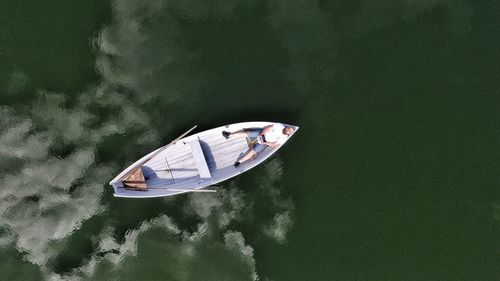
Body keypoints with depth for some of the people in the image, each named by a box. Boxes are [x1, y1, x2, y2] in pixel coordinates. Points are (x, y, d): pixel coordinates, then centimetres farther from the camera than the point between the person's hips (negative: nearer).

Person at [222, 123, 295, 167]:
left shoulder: (283, 138, -13)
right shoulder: (279, 126, -8)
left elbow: (274, 144, -15)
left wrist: (263, 142, -20)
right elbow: (267, 128, -5)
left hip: (266, 143, -2)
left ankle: (239, 161, -19)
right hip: (262, 133, 2)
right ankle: (229, 135, -3)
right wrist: (261, 135, -15)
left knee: (254, 151, -20)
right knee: (247, 133, -11)